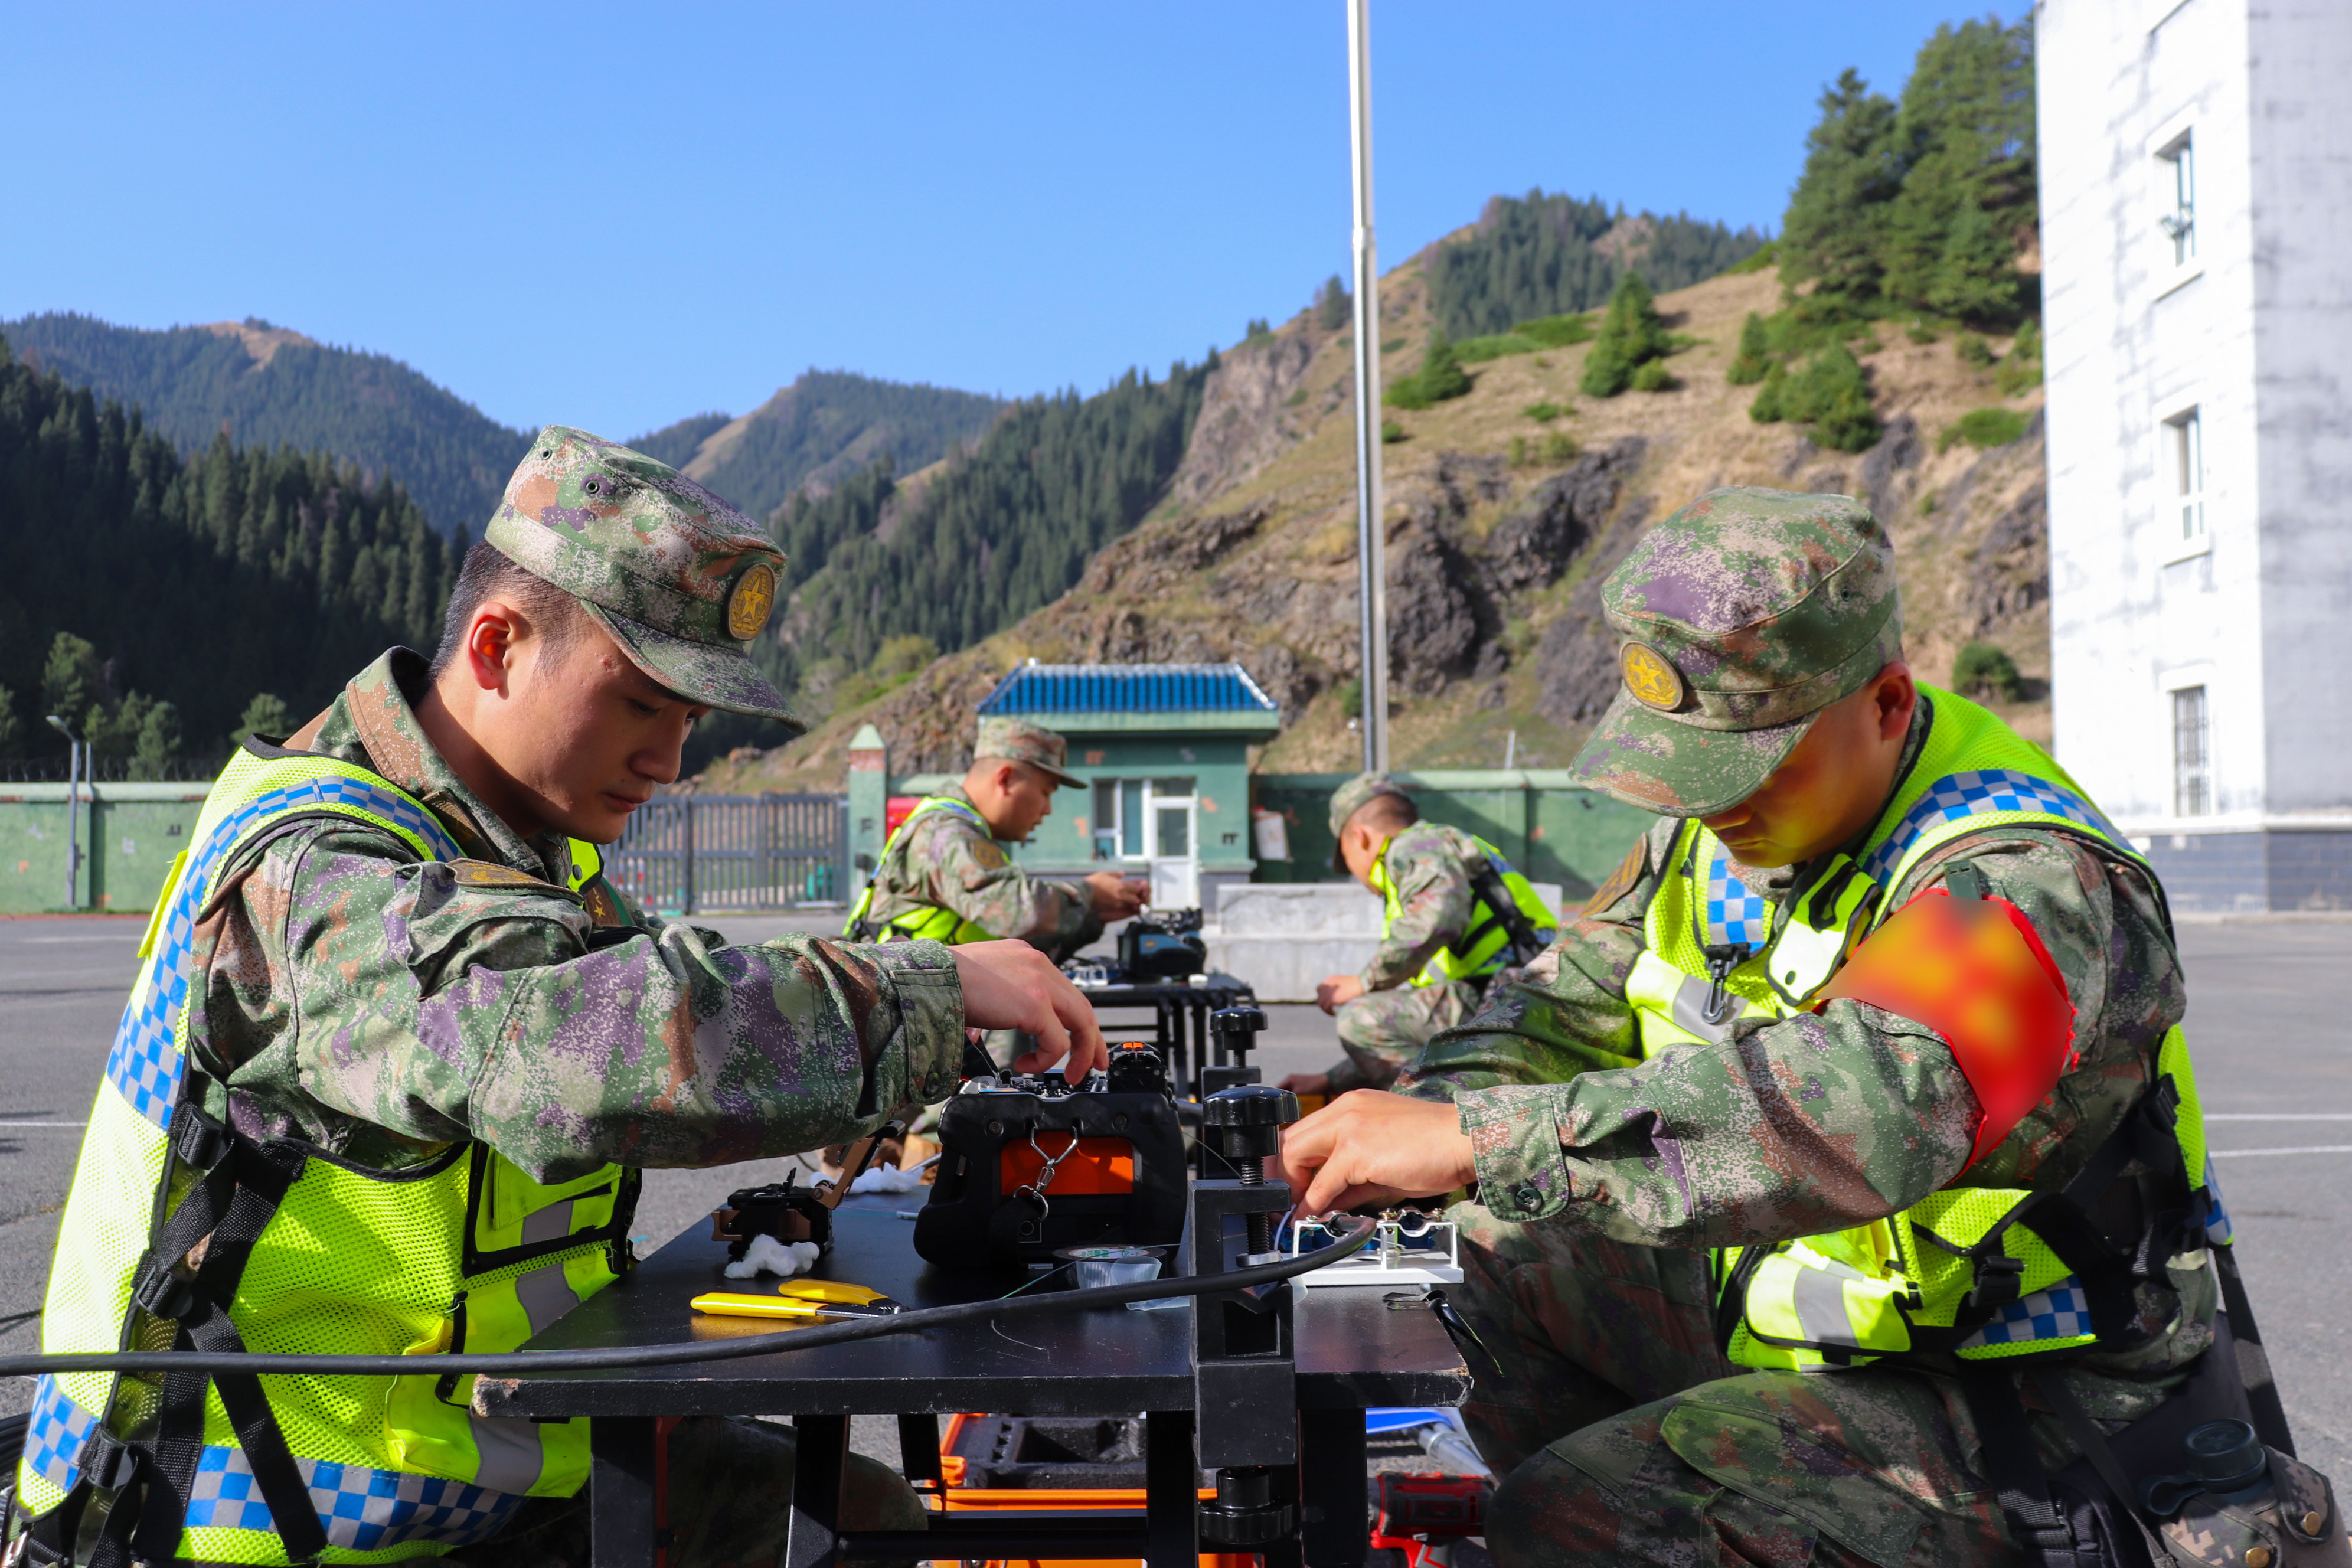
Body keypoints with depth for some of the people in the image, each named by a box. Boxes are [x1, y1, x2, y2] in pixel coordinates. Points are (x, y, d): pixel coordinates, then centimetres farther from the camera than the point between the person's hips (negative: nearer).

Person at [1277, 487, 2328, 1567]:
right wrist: (1427, 1110, -15)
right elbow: (1571, 1001, 7)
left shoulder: (2024, 882, -28)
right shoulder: (1732, 821, 0)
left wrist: (1479, 1139, -47)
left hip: (2009, 1412, -8)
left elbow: (1865, 1108, -46)